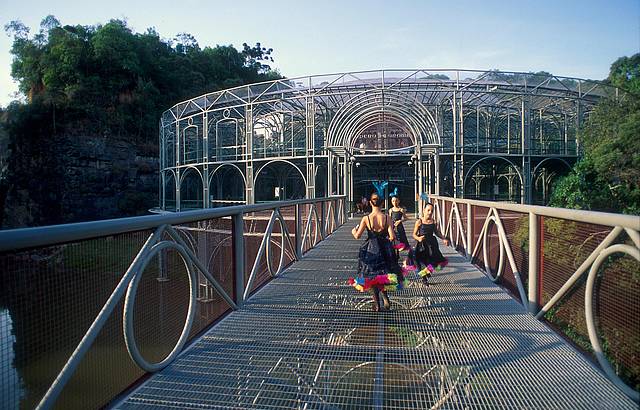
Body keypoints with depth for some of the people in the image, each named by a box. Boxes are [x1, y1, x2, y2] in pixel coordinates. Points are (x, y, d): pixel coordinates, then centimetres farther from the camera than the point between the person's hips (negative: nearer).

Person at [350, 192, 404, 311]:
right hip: (384, 249, 1)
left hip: (370, 250, -1)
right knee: (383, 274, 20)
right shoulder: (387, 218, -10)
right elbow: (392, 236, -14)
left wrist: (354, 231, 11)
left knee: (371, 277, 12)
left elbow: (357, 236, -10)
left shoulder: (366, 218, -12)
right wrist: (389, 237, 9)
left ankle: (377, 304, 16)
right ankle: (385, 298, 5)